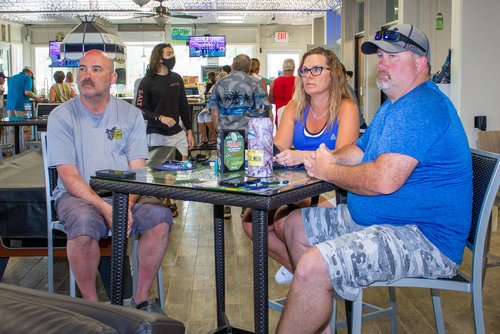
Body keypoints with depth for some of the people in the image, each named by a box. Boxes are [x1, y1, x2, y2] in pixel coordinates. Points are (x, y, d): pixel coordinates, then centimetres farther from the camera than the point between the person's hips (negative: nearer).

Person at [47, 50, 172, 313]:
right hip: (78, 195, -2)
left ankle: (141, 298, -8)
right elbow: (69, 176, -8)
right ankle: (90, 302, -13)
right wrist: (105, 208, -23)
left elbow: (138, 170, 1)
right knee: (84, 223, -35)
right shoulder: (61, 117, 0)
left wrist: (127, 205, -20)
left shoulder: (131, 115, 6)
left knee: (160, 216, -26)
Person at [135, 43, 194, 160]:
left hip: (178, 134, 5)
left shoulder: (177, 78, 11)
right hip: (157, 135, -5)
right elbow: (140, 109, -10)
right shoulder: (147, 81, -4)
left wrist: (189, 131, 12)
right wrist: (160, 118, -24)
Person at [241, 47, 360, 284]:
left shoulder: (346, 108, -8)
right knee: (251, 222, -11)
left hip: (333, 191, -6)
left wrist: (303, 156, -38)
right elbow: (279, 148, -1)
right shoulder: (295, 107, 9)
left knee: (285, 222, -28)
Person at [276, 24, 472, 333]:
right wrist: (330, 157, 1)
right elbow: (360, 151, 24)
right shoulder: (394, 106, 17)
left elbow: (384, 180, -29)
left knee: (313, 267, -29)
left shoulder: (422, 107, -20)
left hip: (425, 237, -11)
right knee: (296, 225, 16)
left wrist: (327, 171, -12)